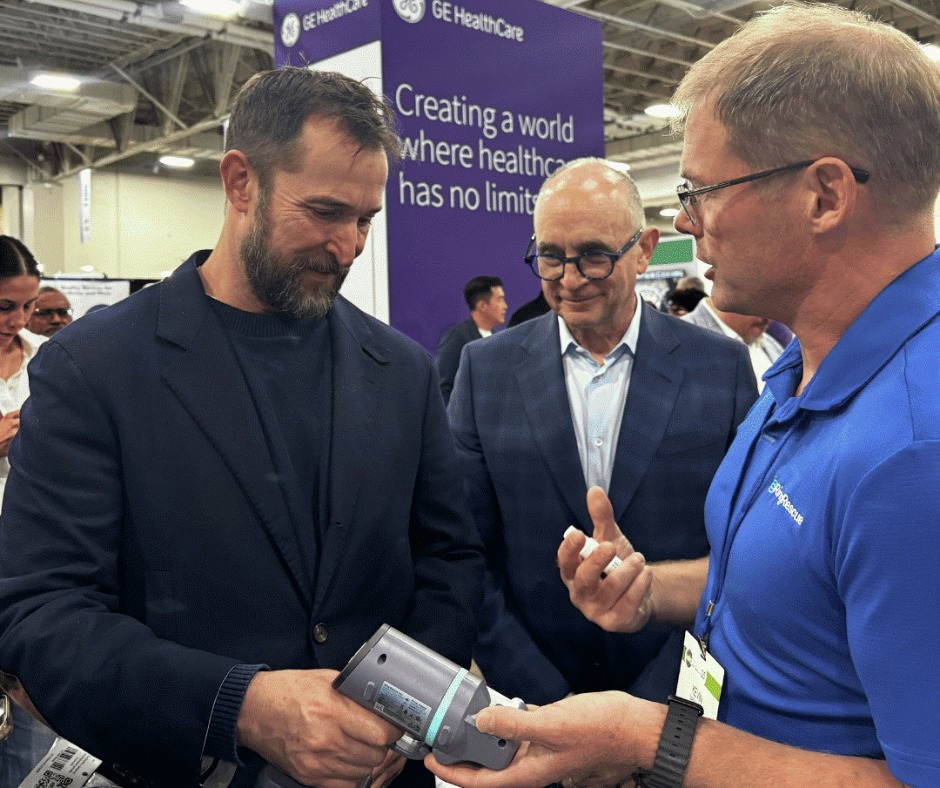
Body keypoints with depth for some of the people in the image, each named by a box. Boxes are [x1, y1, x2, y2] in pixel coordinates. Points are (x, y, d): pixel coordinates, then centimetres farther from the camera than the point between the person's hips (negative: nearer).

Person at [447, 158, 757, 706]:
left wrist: (656, 702, -13)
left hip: (676, 701, 0)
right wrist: (548, 702, -12)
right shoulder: (486, 369, -5)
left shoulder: (723, 367, -7)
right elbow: (468, 555, -5)